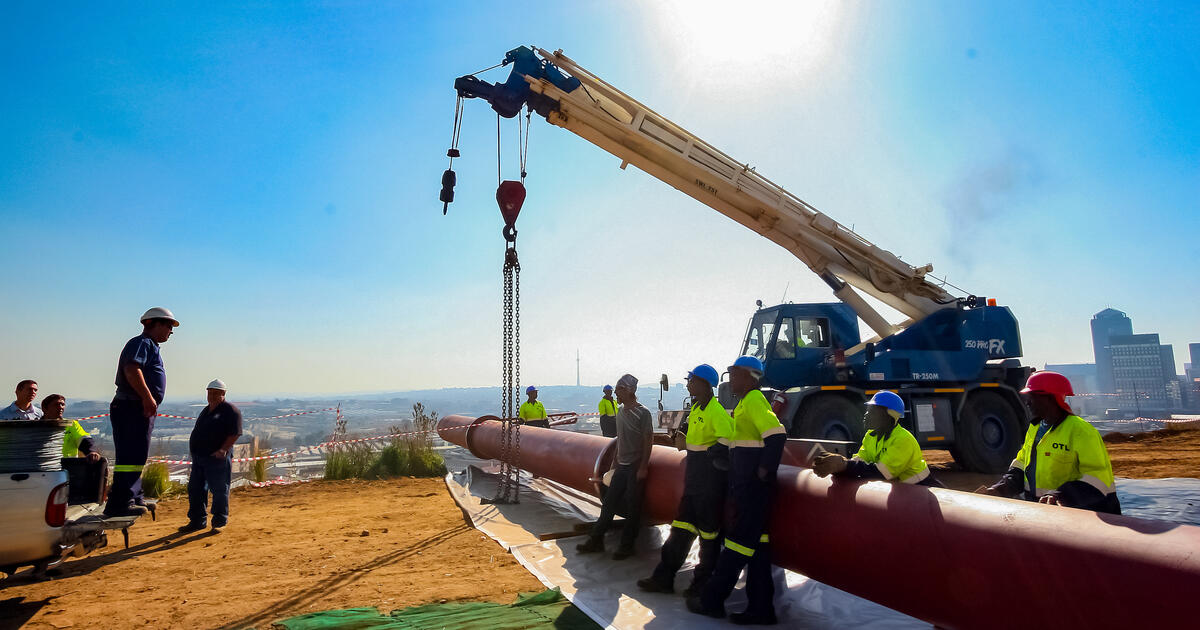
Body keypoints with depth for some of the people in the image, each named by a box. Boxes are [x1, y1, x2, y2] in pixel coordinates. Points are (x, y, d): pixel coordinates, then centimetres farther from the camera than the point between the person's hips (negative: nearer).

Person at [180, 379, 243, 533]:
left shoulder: (230, 410, -8)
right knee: (195, 489, 12)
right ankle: (197, 521, 23)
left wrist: (223, 450, -22)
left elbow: (235, 433, -15)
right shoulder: (206, 410, 19)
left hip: (218, 459, -9)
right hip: (199, 457, 9)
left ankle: (219, 522, 6)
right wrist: (195, 453, 17)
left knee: (219, 491, -3)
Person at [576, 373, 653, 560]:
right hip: (621, 466, 7)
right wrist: (616, 462, 15)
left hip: (635, 467, -7)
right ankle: (596, 540, 15)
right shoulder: (620, 412, 10)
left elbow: (648, 441, -12)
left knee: (632, 506, 2)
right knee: (609, 503, 8)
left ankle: (626, 546, 12)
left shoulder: (642, 413, -12)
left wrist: (643, 467, -15)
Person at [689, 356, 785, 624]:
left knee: (741, 541, -1)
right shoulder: (746, 402, 19)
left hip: (753, 482, -10)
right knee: (756, 540, 11)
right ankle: (761, 608, 17)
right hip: (745, 482, 10)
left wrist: (765, 469, -22)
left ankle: (711, 600, 7)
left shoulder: (754, 400, -12)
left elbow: (776, 434, -25)